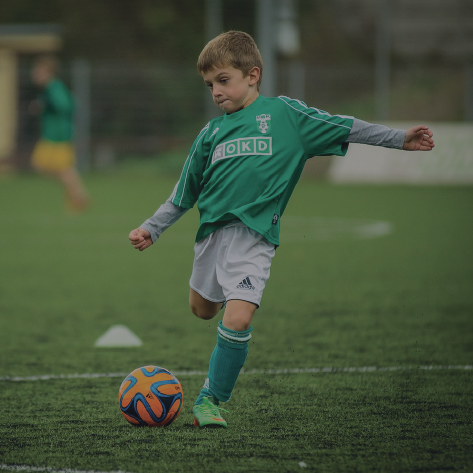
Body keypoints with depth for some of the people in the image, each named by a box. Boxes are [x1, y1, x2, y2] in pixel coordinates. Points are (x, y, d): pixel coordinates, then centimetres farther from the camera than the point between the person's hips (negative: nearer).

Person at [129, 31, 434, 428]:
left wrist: (400, 139, -2)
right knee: (202, 309, 18)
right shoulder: (211, 133, 11)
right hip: (212, 231, 5)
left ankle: (211, 399, -4)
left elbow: (342, 128, 2)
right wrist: (151, 230, 16)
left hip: (254, 236, -5)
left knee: (237, 320, -18)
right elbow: (183, 195, 19)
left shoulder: (283, 113, 1)